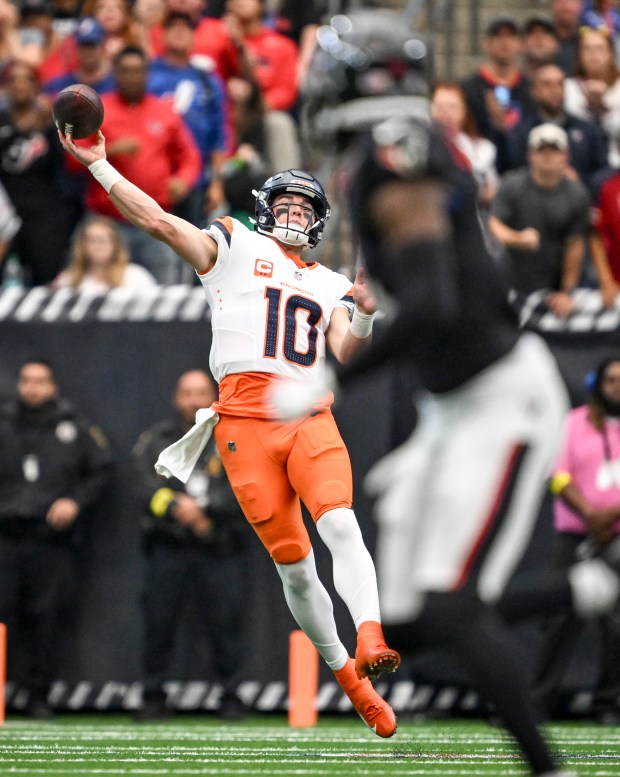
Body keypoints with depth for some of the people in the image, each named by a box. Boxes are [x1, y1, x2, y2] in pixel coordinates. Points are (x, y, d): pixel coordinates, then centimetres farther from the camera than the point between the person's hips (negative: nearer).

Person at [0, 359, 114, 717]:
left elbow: (102, 470, 11)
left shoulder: (75, 428, 7)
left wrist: (76, 502, -2)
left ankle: (39, 694, 7)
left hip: (54, 537, 0)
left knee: (48, 617, 0)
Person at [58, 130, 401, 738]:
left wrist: (363, 318, -9)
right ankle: (344, 674, 9)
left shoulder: (329, 286, 24)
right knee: (293, 564, -3)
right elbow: (157, 220, 5)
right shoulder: (233, 248, 14)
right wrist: (97, 166, -2)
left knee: (340, 526, -24)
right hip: (245, 422, -2)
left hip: (310, 417, 2)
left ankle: (369, 642, -37)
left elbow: (343, 354, 11)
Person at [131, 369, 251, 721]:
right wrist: (175, 508, -19)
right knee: (159, 622, -2)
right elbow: (147, 488, -3)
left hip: (222, 550, -1)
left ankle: (231, 698, 6)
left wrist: (203, 507, -14)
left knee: (227, 622, -4)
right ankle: (154, 698, 8)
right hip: (168, 548, 1)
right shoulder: (156, 440, 10)